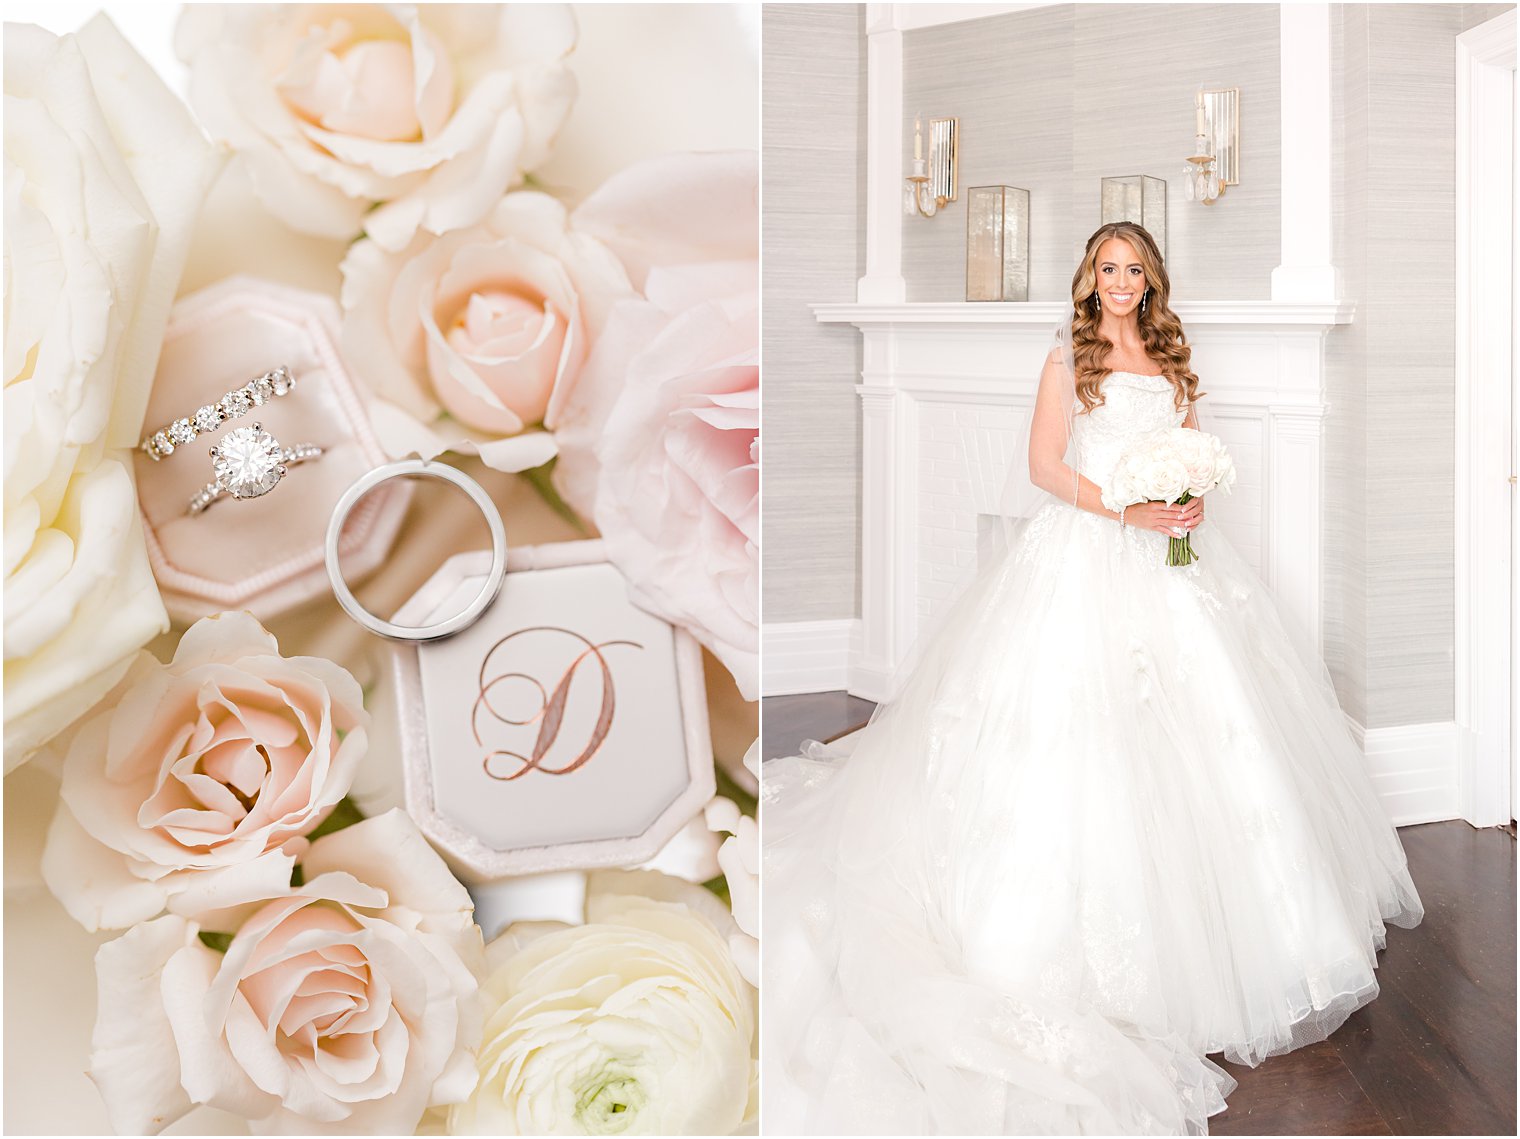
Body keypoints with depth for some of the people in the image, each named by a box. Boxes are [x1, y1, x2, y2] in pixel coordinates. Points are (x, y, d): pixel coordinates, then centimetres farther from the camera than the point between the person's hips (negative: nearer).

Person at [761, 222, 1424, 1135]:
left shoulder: (1171, 358, 16)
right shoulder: (1070, 357, 2)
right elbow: (1044, 463, -5)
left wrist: (1193, 501, -4)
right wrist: (1124, 507, -17)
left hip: (1170, 550, 5)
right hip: (1086, 547, -5)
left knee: (1206, 705, 1)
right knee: (1082, 719, -10)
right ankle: (1089, 914, -5)